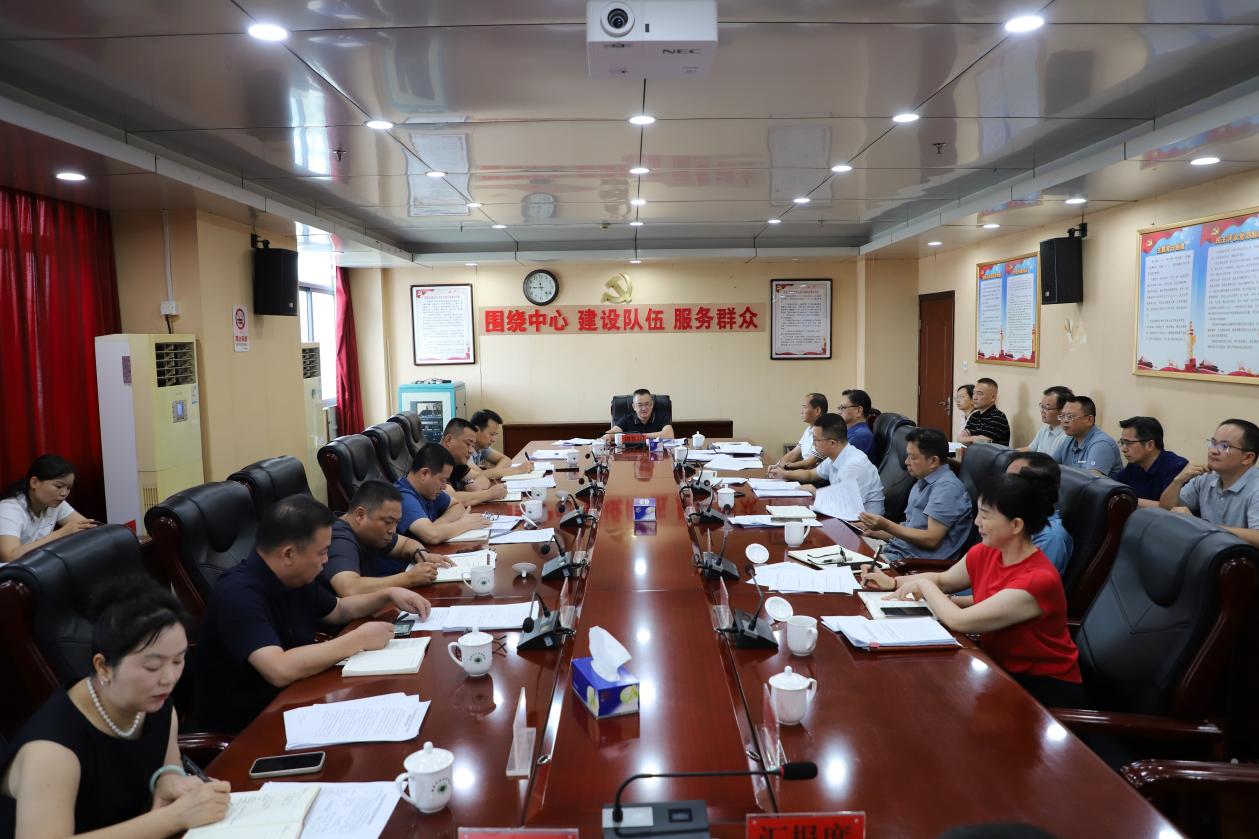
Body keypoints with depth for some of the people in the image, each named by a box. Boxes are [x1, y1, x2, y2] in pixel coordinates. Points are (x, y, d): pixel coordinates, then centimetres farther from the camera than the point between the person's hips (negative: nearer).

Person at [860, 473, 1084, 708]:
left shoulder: (1039, 580, -28)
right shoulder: (985, 553, -4)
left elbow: (959, 621, -28)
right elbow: (943, 580, 15)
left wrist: (924, 585, -12)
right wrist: (894, 582, -1)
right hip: (1000, 669, 6)